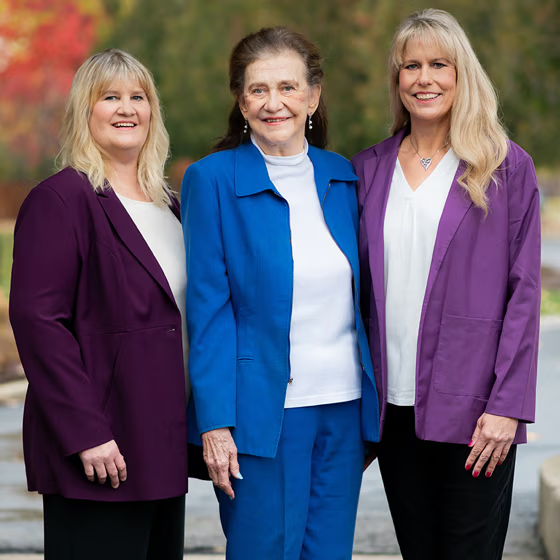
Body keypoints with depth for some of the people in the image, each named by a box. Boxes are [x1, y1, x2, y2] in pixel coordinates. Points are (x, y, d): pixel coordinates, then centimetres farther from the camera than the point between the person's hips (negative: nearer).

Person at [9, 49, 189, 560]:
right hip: (100, 454, -8)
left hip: (163, 445, 8)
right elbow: (37, 320, -15)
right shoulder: (61, 200, -7)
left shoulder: (165, 203, 17)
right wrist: (84, 434, -19)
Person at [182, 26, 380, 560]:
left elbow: (357, 294, 14)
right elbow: (208, 310, -7)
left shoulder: (343, 176, 8)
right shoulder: (213, 179, -5)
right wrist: (215, 423, -12)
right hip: (263, 410, -5)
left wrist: (372, 404, 10)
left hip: (344, 406, 5)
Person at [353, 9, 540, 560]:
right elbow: (357, 287, 13)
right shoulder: (369, 170, 10)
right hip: (394, 410, 4)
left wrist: (506, 406, -10)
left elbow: (523, 293, -3)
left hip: (471, 412, -3)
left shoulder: (507, 168, 0)